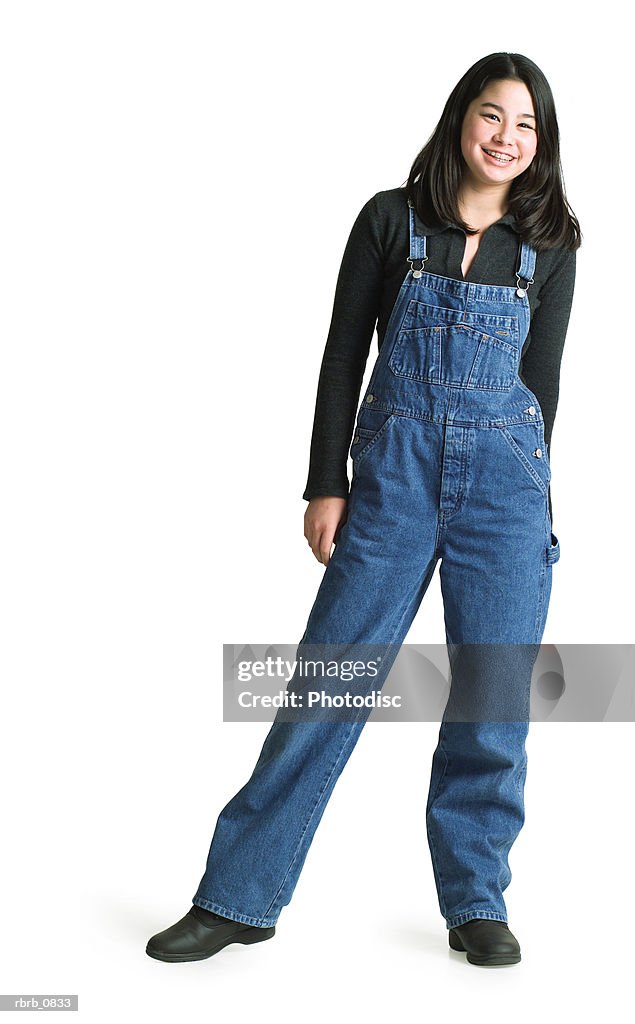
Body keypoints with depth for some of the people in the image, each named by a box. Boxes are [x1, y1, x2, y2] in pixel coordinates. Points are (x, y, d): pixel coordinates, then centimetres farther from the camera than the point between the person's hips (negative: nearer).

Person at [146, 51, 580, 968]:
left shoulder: (549, 247, 8)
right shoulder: (391, 220, 3)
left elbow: (541, 378, 12)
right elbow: (343, 356, 3)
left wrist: (529, 492, 12)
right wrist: (328, 484, -2)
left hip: (504, 480, 2)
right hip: (393, 475, -1)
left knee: (494, 697, 3)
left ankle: (476, 904, 20)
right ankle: (238, 898, 10)